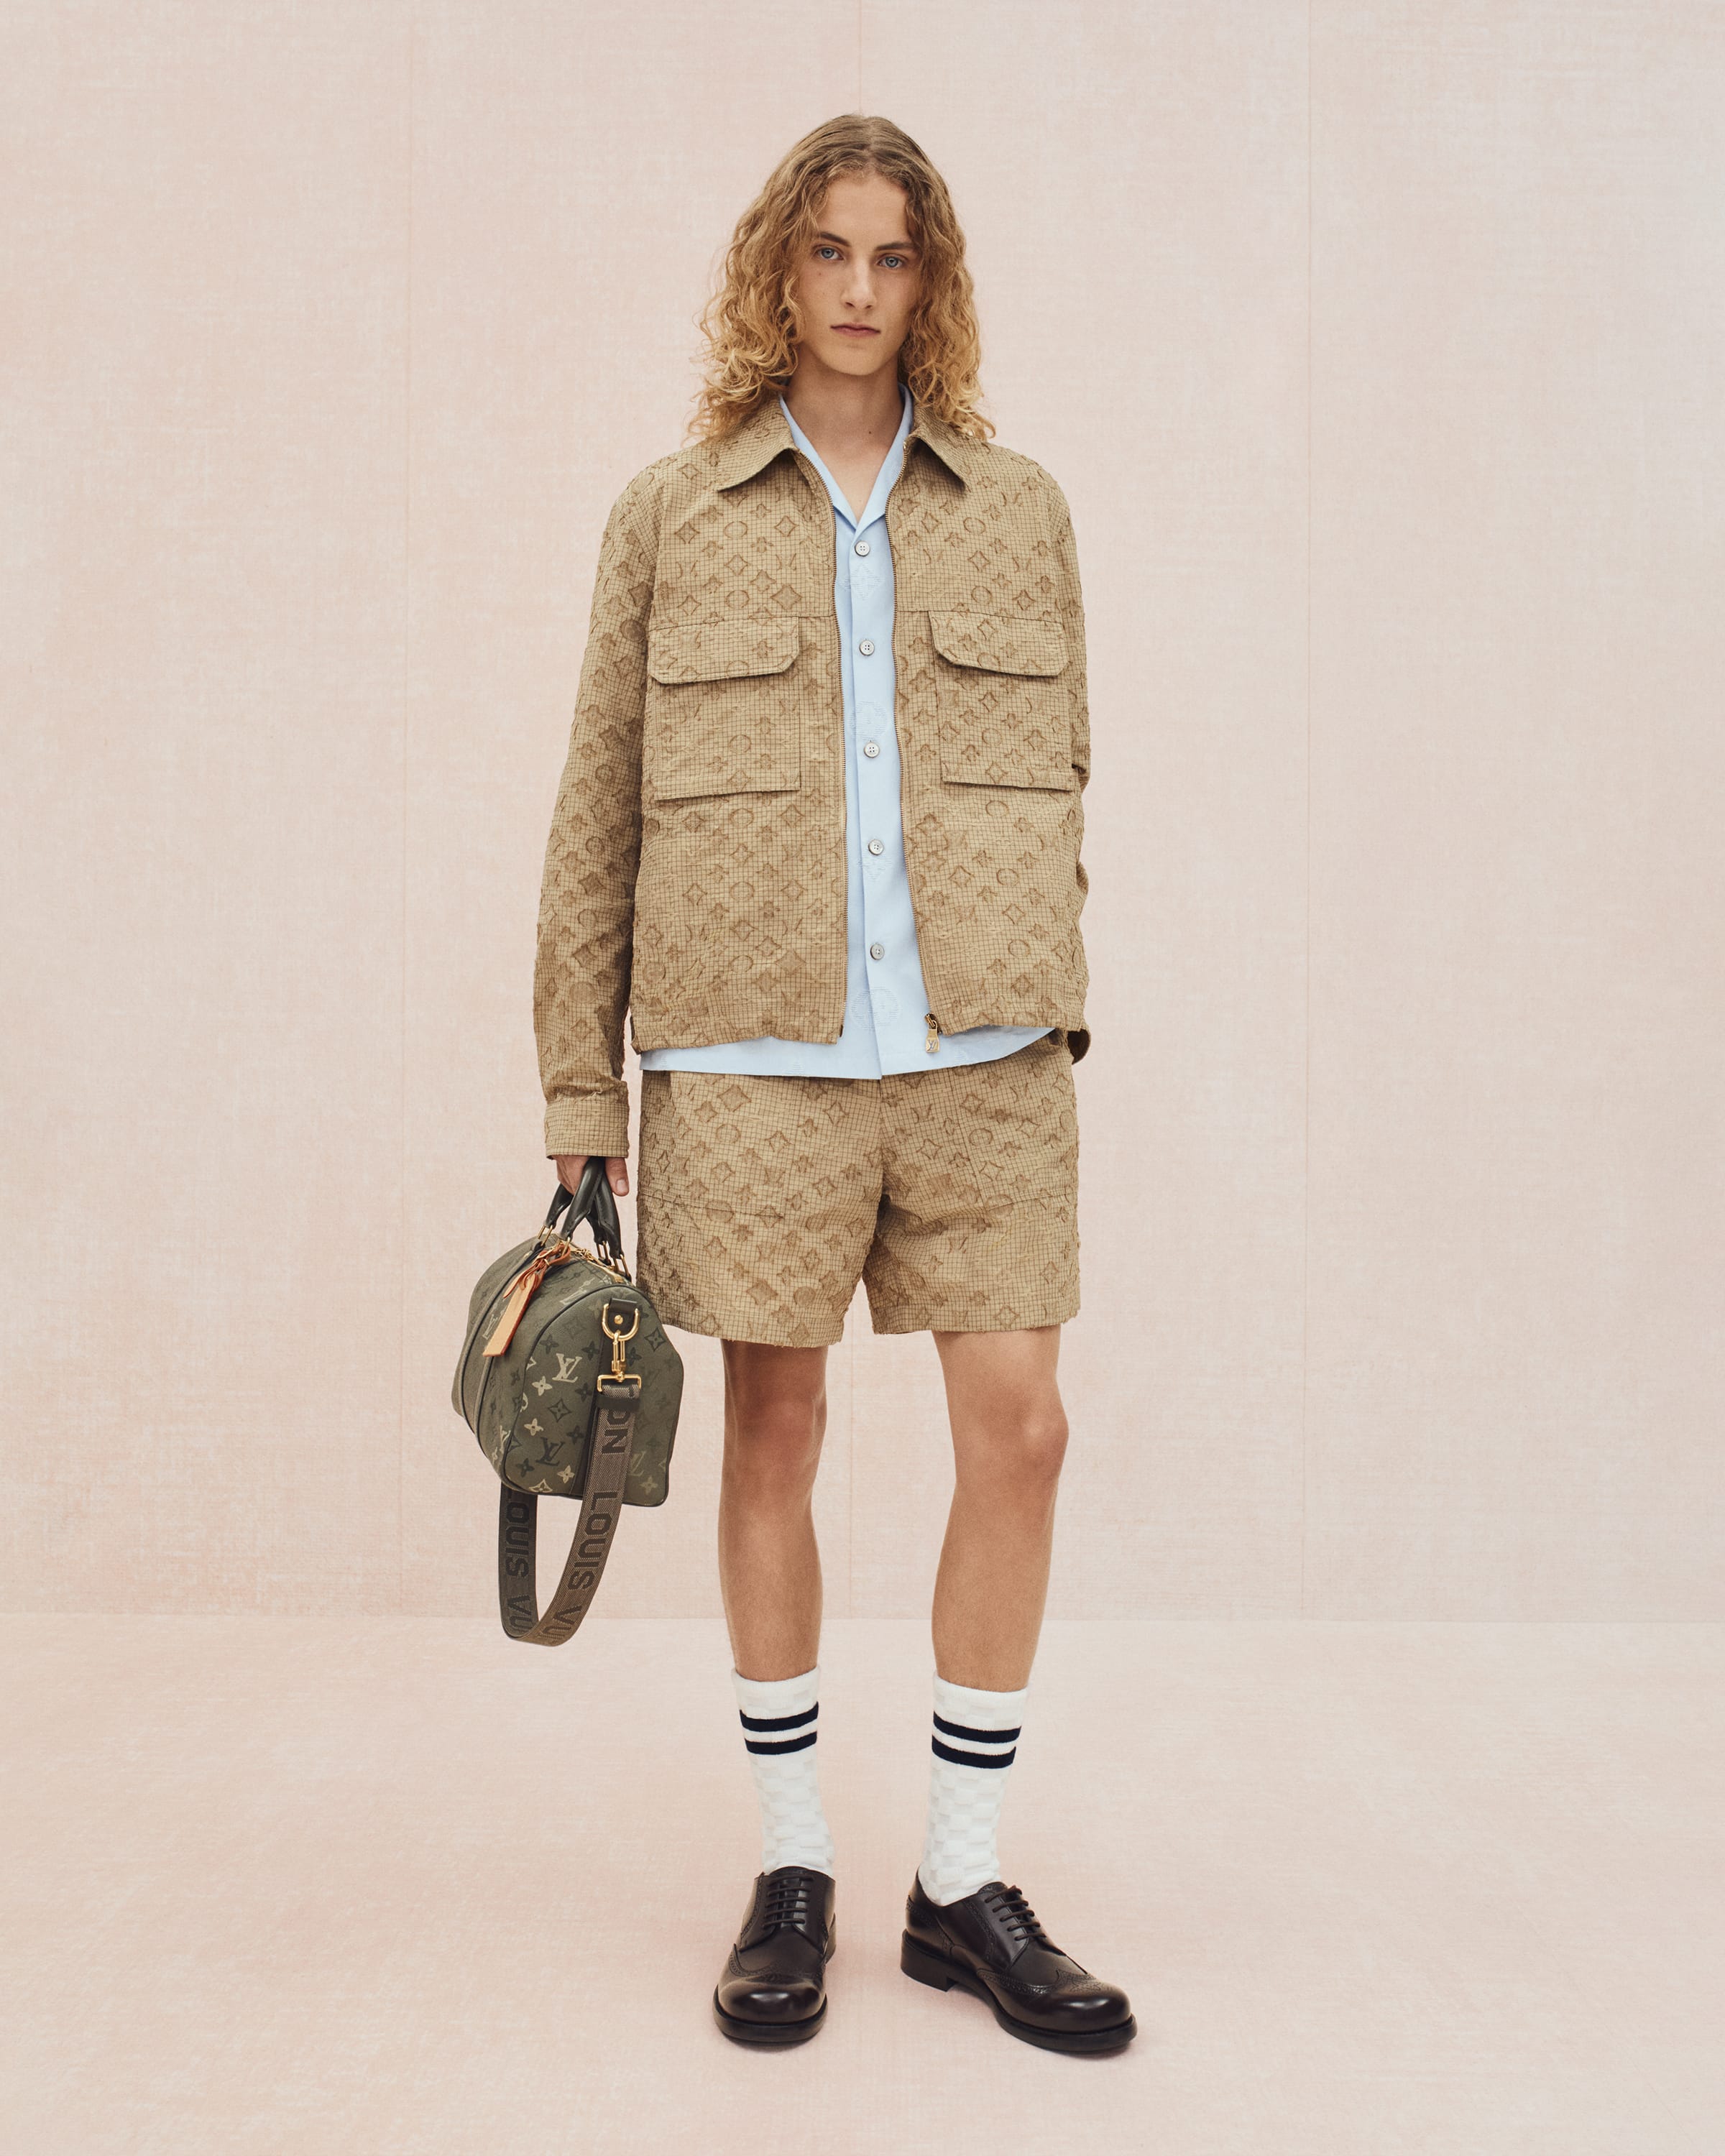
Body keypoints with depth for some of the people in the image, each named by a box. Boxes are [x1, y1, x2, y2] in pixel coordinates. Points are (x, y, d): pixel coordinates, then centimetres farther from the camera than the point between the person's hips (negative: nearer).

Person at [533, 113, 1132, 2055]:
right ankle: (791, 1871, 20)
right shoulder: (672, 517, 6)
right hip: (751, 1044, -1)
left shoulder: (1019, 512, 10)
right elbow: (598, 816, 5)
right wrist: (579, 1102, 1)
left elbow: (1057, 792, 15)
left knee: (1018, 1429, -3)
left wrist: (1053, 1020, 10)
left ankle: (965, 1886, 13)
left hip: (981, 1050, 2)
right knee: (774, 1433, 4)